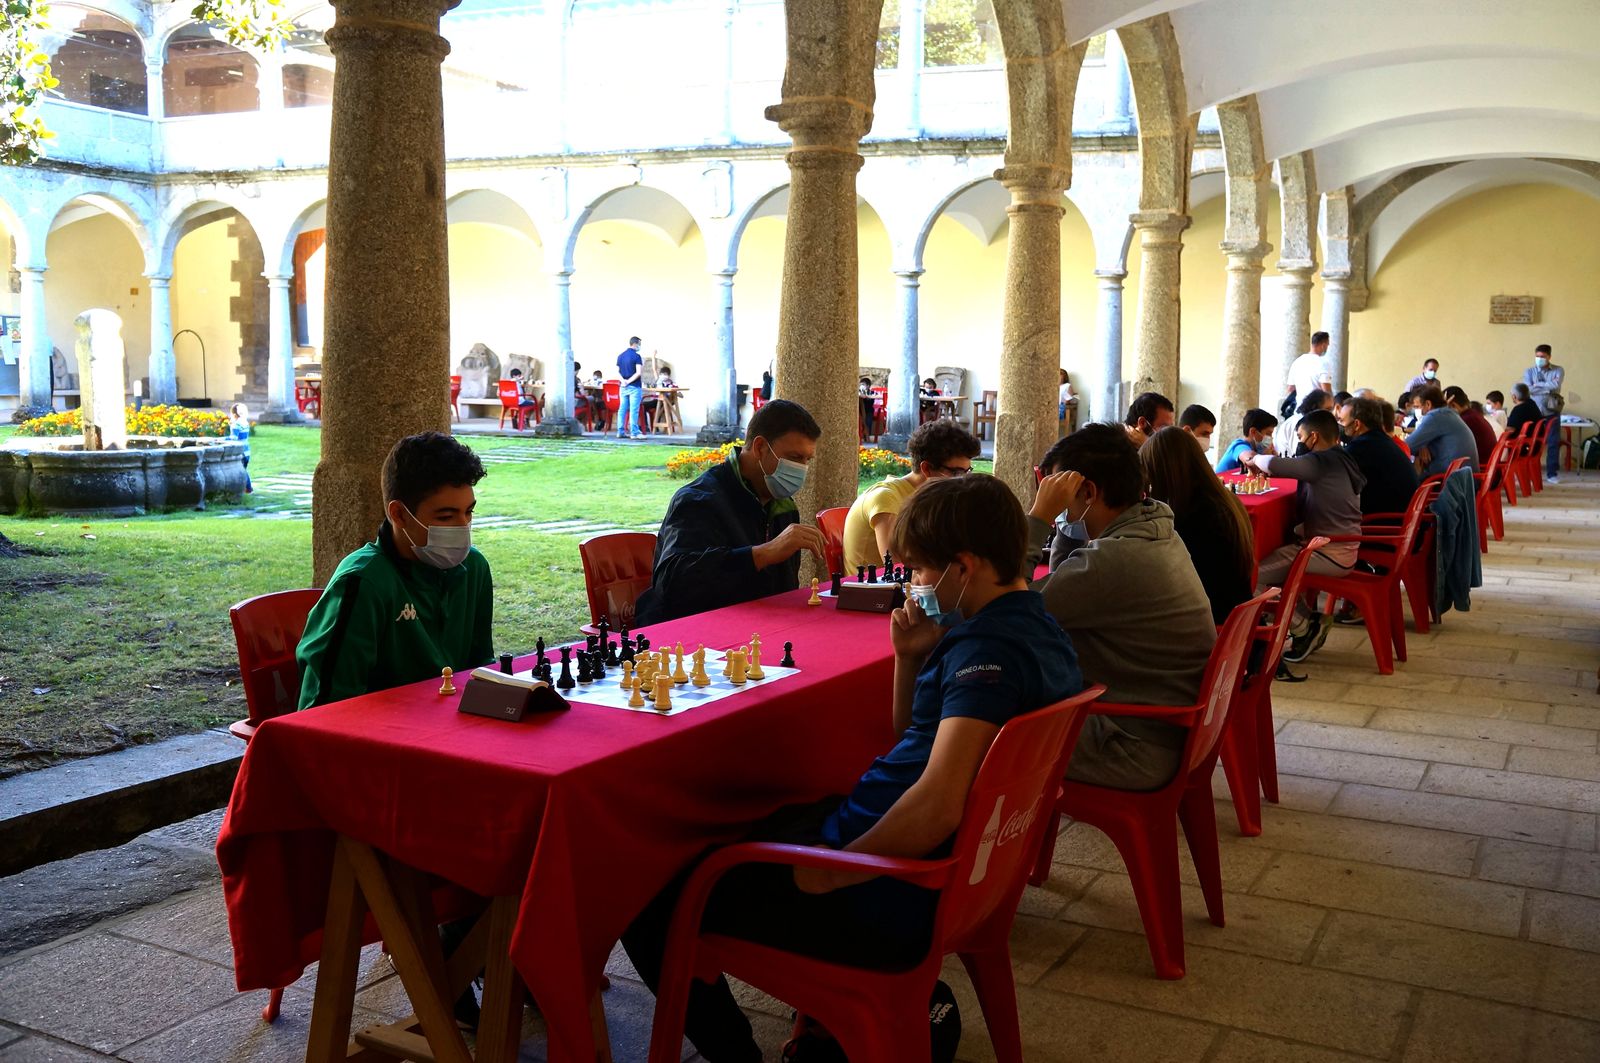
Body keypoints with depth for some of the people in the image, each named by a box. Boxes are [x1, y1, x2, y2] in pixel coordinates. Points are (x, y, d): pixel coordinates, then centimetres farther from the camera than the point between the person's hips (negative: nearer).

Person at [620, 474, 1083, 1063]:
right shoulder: (1035, 628, 9)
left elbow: (936, 806, -34)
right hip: (945, 873, 10)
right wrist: (912, 659, 2)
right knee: (744, 826, 30)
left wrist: (824, 875, -21)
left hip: (889, 902, -10)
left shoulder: (988, 650, -24)